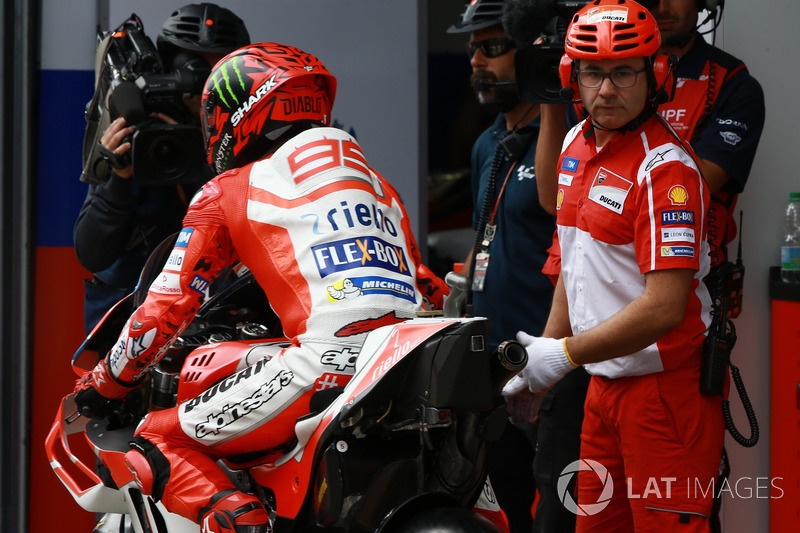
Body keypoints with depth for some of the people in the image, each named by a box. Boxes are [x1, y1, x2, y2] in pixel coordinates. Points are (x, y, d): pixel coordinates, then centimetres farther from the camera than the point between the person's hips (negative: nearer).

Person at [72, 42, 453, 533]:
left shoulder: (228, 192, 13)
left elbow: (168, 308, 11)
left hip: (328, 362, -5)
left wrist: (103, 386, 25)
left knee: (158, 444, 8)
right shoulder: (376, 180, 28)